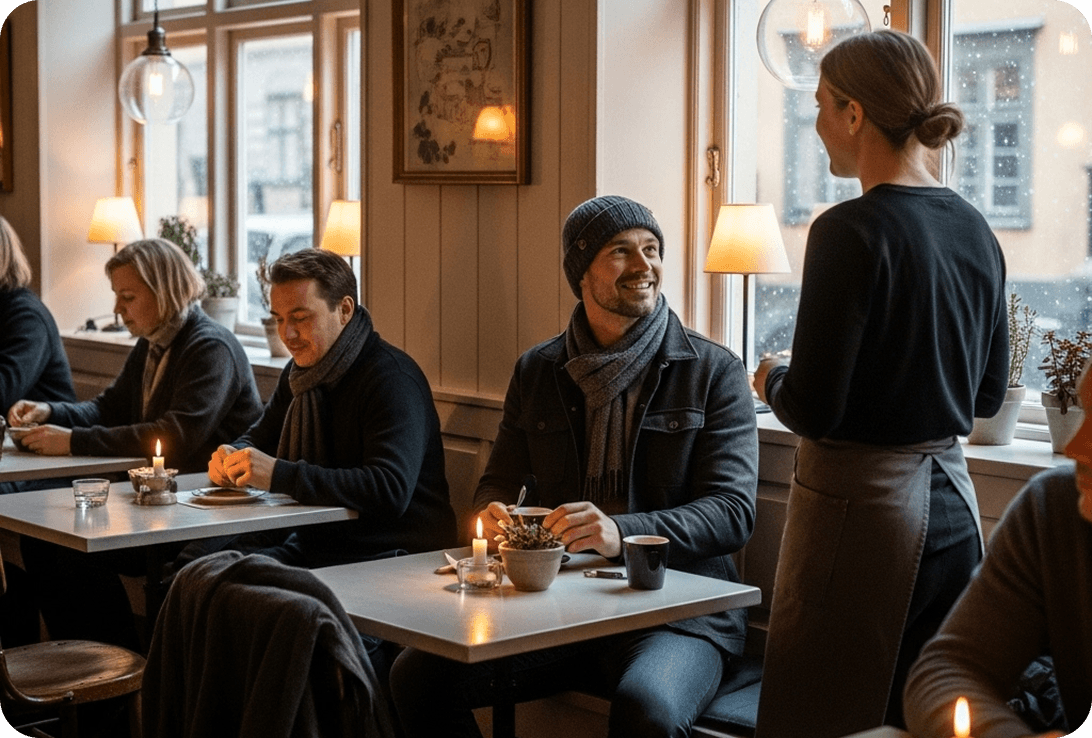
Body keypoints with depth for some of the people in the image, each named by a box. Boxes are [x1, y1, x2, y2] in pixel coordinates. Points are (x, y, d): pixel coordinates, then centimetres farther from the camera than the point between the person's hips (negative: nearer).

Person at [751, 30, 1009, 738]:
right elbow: (989, 394, 13)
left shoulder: (852, 231, -17)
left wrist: (772, 380, 2)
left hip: (861, 501, -7)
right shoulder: (976, 230, 4)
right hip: (951, 499, 7)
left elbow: (813, 409, -18)